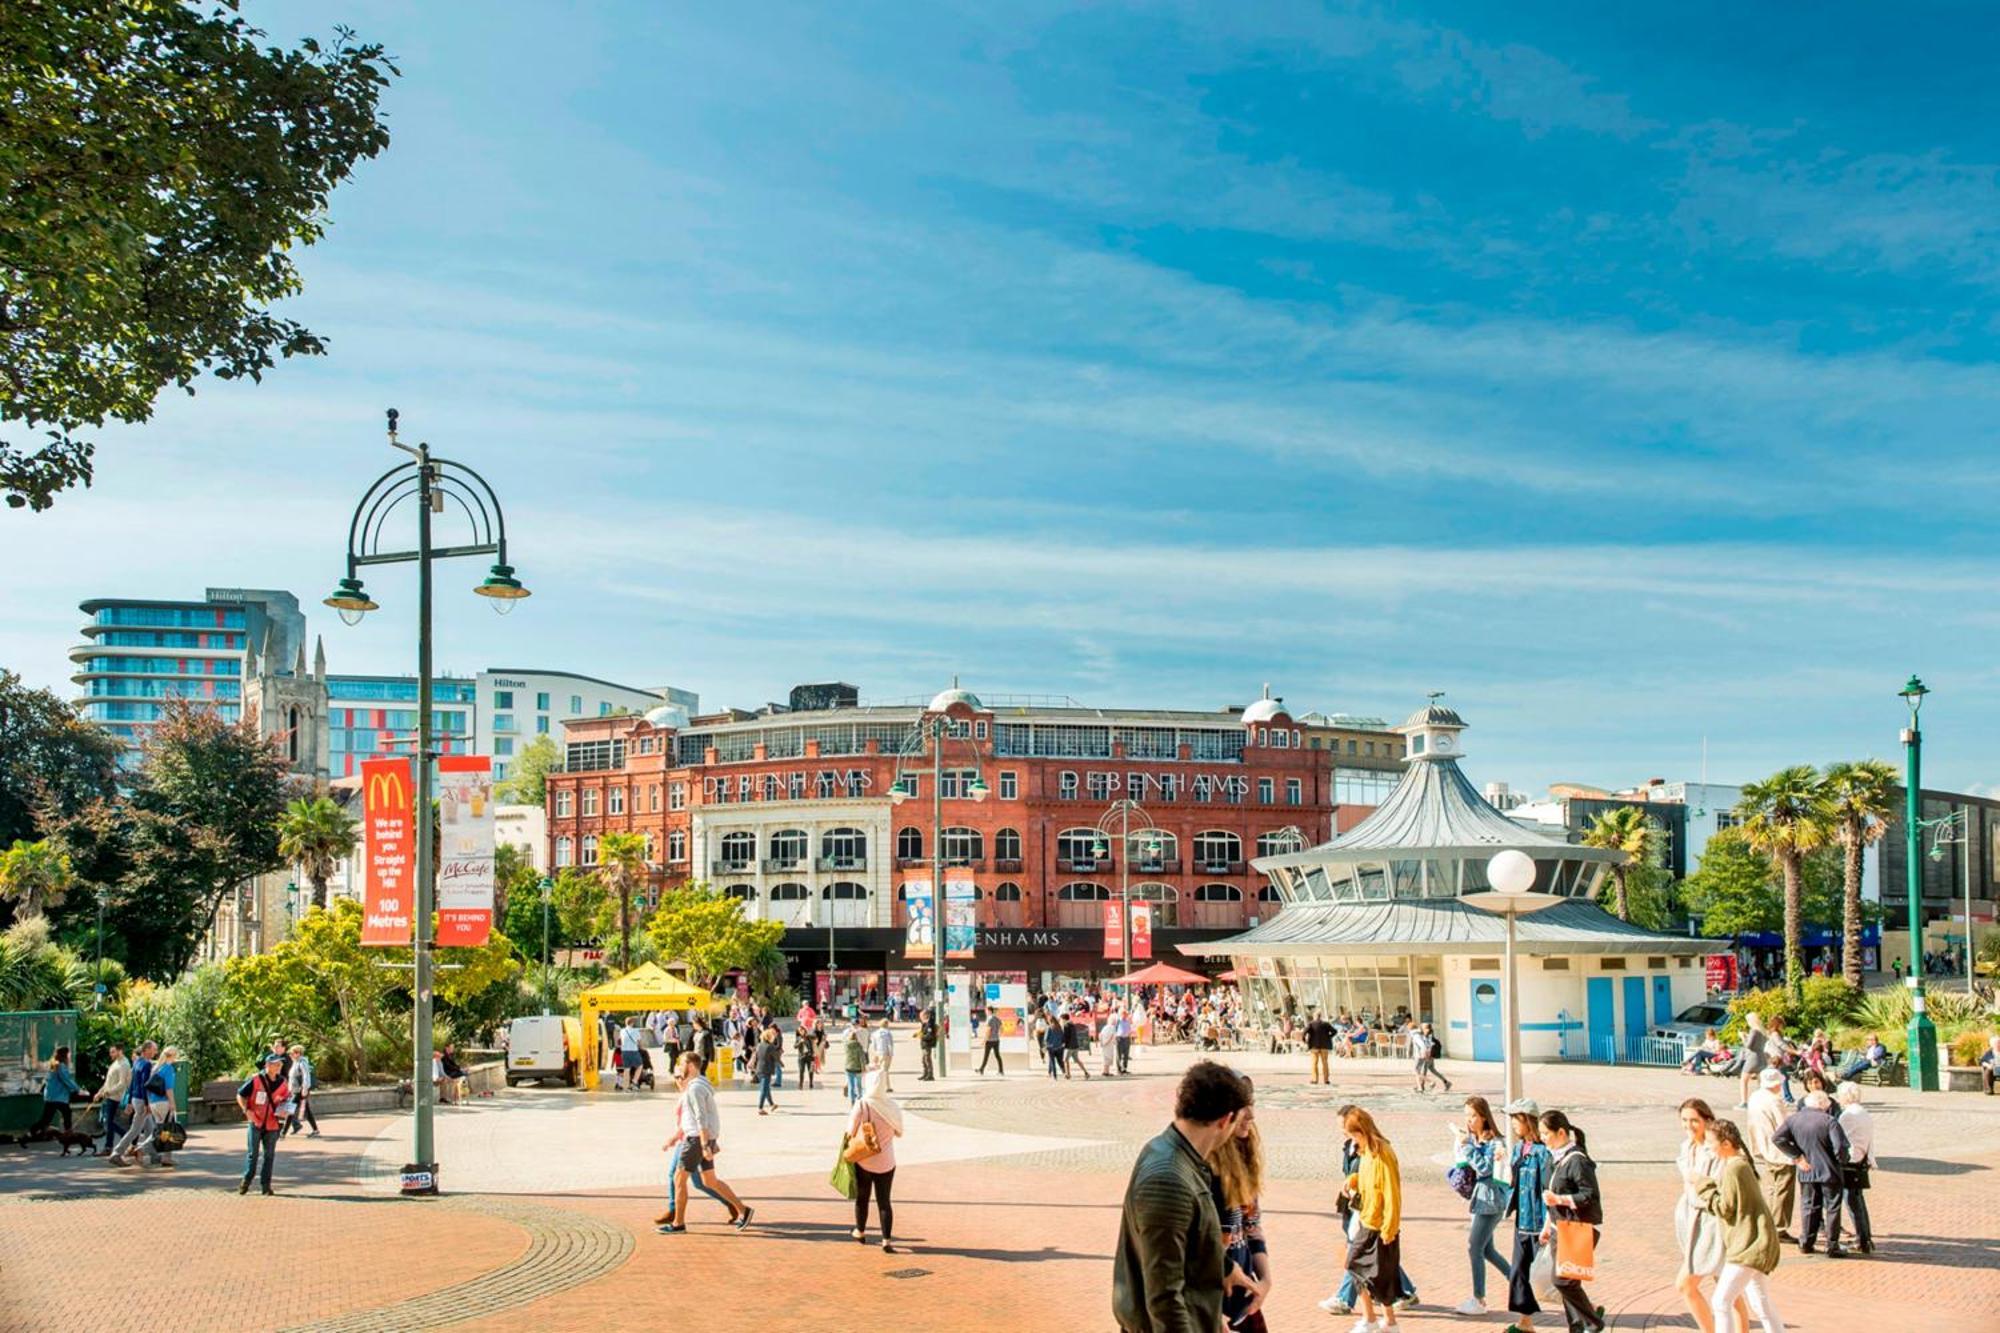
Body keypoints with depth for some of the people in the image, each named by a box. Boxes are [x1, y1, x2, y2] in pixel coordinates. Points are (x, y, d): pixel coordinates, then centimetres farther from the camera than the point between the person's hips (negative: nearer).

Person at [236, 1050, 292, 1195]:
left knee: (269, 1155, 6)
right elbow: (240, 1095, -1)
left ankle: (266, 1184, 13)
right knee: (252, 1153, 2)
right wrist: (246, 1110, -12)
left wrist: (285, 1111, -4)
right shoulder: (255, 1080, -9)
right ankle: (246, 1181, 17)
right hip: (255, 1123, -3)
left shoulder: (284, 1083, 3)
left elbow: (286, 1101, 16)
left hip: (273, 1125, 3)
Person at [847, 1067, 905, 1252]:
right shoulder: (892, 1108, -8)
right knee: (884, 1201, 8)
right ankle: (887, 1240, 1)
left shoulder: (861, 1105, -17)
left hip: (863, 1161, -1)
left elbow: (850, 1133, -14)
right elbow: (899, 1133, 4)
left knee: (862, 1198, 19)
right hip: (886, 1161, 1)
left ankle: (860, 1232, 36)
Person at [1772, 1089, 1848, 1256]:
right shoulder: (1829, 1121, -14)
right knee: (1832, 1208, 7)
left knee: (1809, 1207, 16)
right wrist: (1842, 1162, -1)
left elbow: (1777, 1139, -9)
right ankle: (1832, 1246, 9)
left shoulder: (1793, 1119, 0)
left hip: (1807, 1172, 4)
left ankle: (1806, 1243, 19)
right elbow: (1840, 1146, -22)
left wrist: (1797, 1157, -6)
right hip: (1829, 1172, -4)